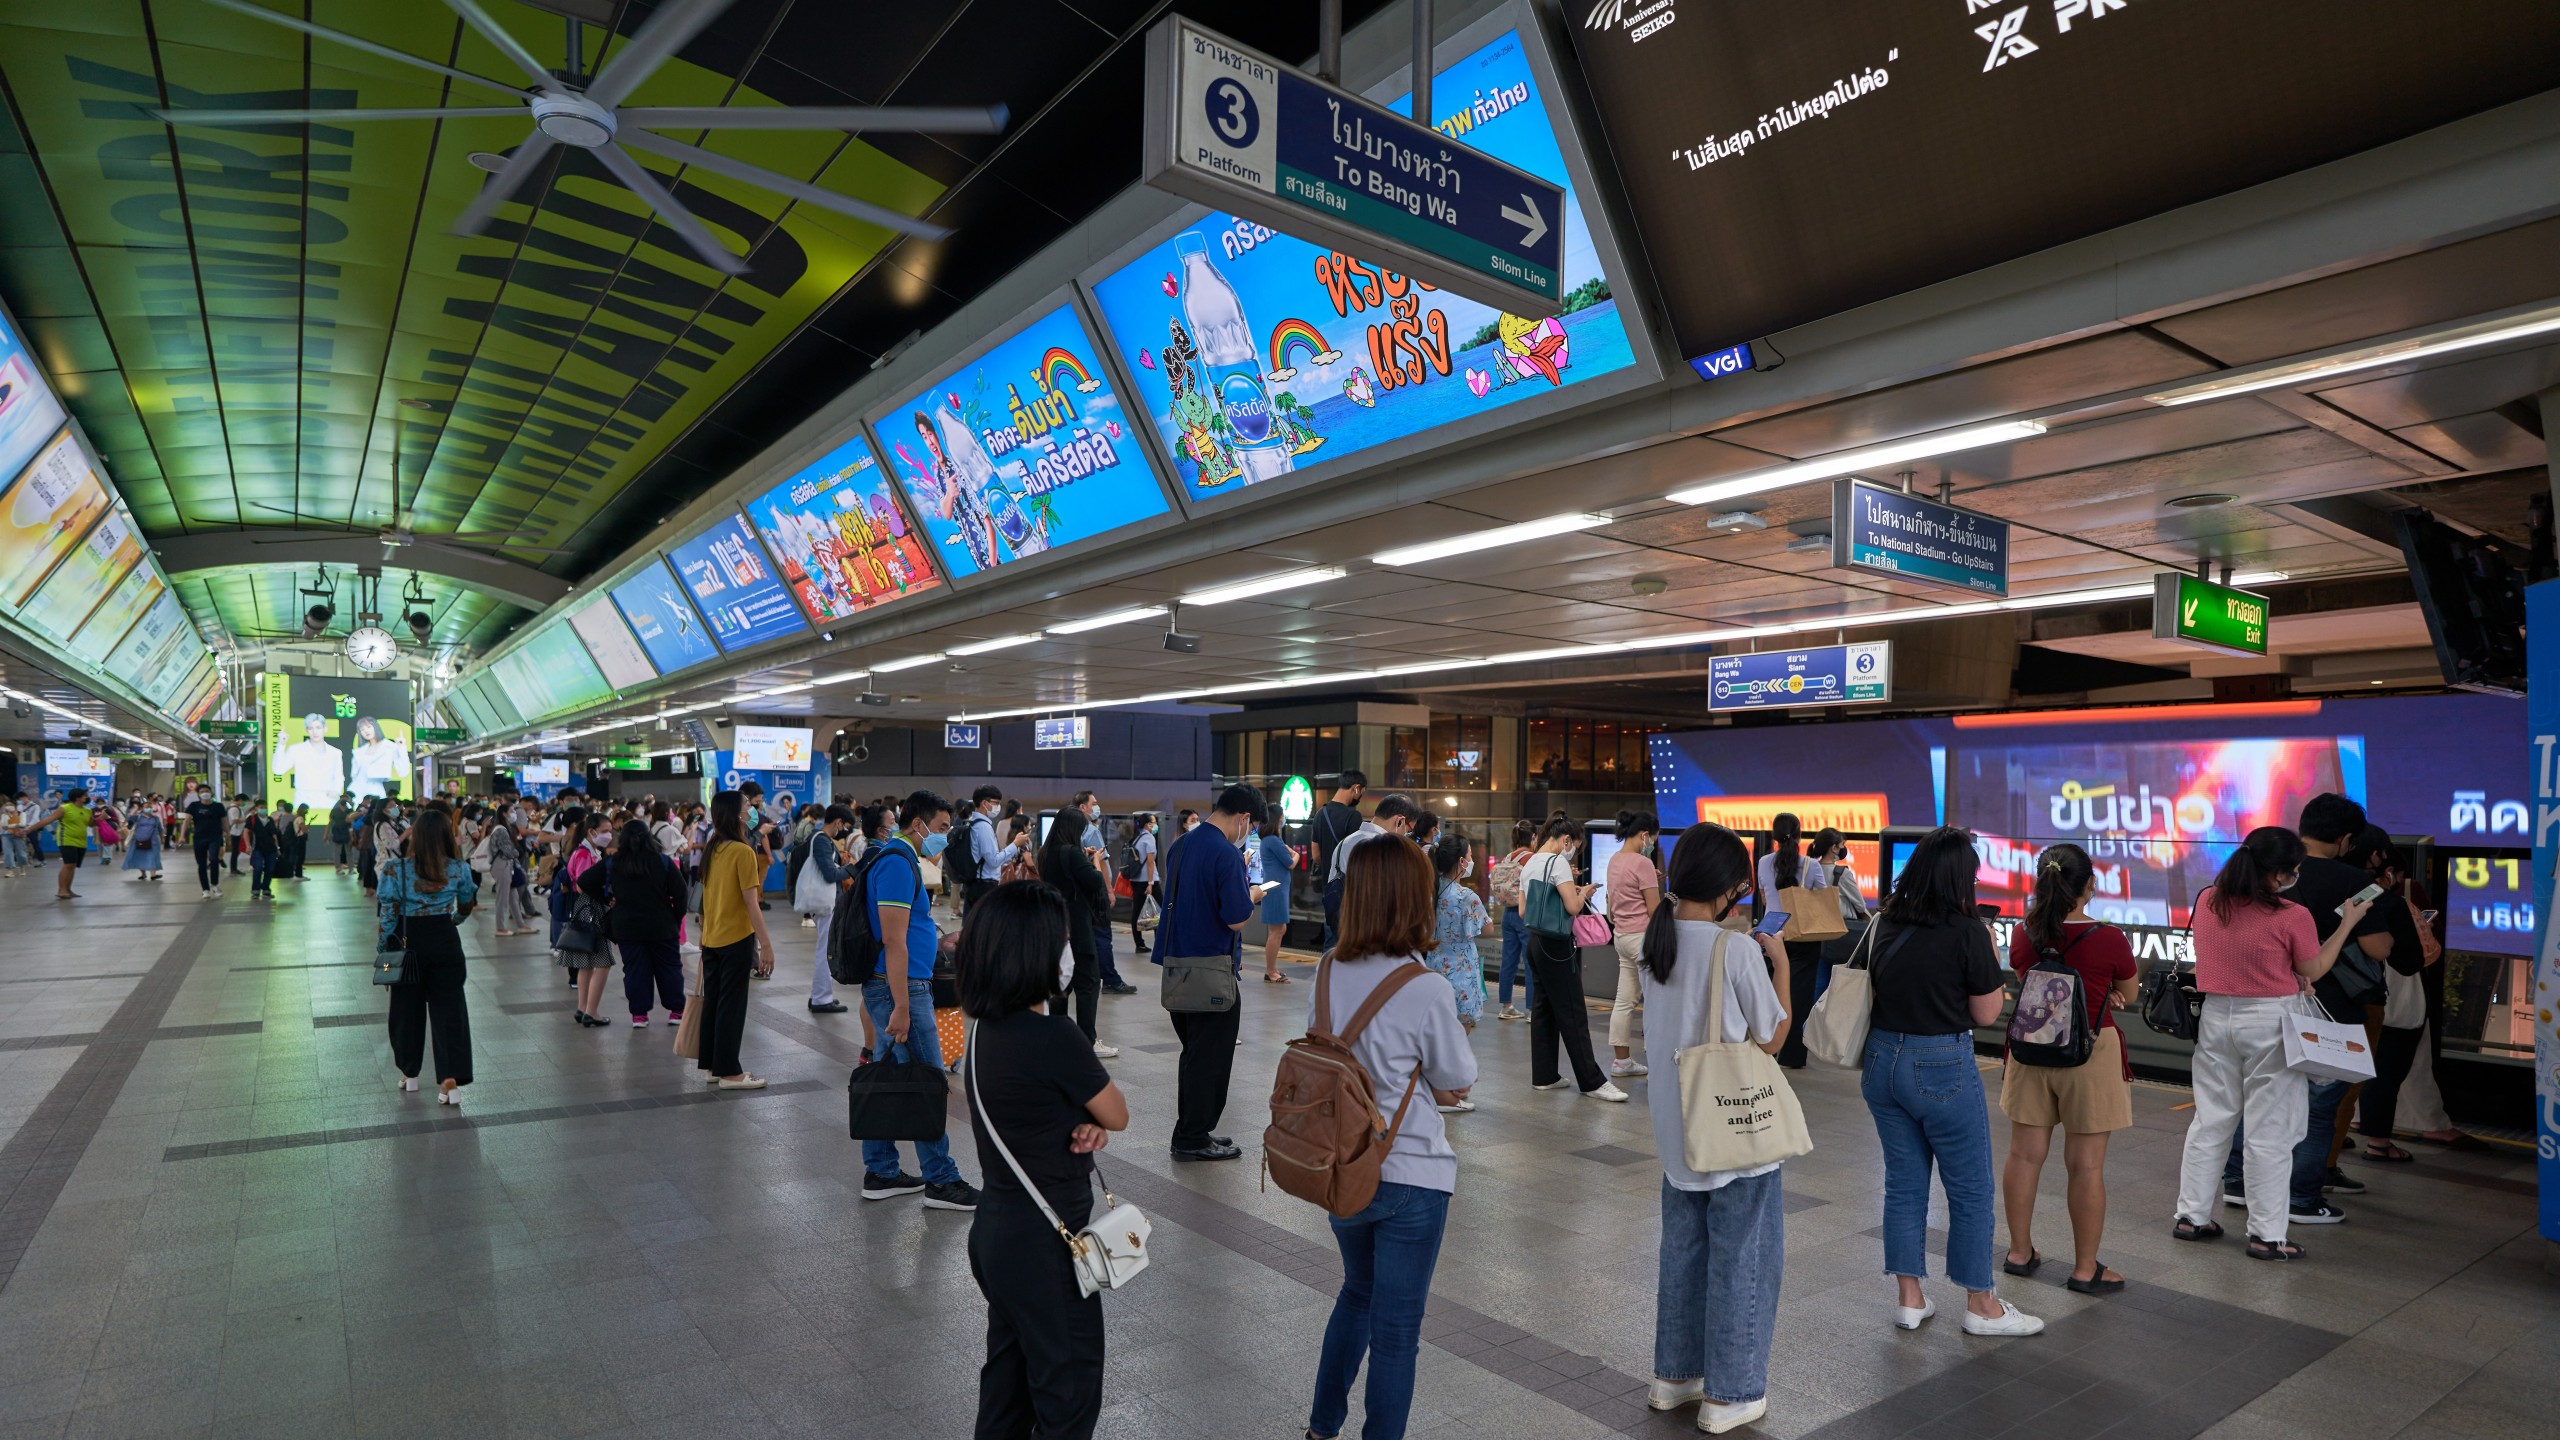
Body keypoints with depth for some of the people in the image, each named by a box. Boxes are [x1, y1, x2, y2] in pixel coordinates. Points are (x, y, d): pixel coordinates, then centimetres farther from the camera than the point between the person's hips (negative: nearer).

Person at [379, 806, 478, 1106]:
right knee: (449, 1008, 3)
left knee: (408, 1008, 16)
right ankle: (450, 1080, -5)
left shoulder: (395, 868, -10)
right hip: (445, 942, 0)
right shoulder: (459, 869, -5)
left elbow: (387, 913, -9)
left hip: (409, 943, 0)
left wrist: (381, 945, 4)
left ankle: (409, 1073, 31)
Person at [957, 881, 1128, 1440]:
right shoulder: (1055, 1038, -28)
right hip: (1045, 1243, -8)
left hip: (994, 1227, 8)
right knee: (1069, 1387, 11)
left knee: (1009, 1370, 24)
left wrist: (1084, 1123, -11)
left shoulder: (983, 1027, -2)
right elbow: (1118, 1116, -12)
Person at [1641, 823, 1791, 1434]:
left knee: (1683, 1250, 20)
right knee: (1742, 1259, 9)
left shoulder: (1655, 941, -1)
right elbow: (1772, 1037, -10)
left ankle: (1674, 1374, 32)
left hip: (1676, 1126, 7)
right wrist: (1780, 964, 1)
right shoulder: (1738, 949, -20)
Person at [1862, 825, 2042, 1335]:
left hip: (1883, 1060, 6)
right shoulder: (1967, 932, -14)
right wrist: (1990, 955, 4)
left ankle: (1909, 1299, 23)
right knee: (1970, 1188, 10)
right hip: (1942, 1068, -6)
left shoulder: (1887, 925, 3)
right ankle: (1981, 1306, 22)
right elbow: (1986, 1013, -6)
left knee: (1904, 1182, 14)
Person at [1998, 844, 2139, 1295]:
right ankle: (2086, 1269, 15)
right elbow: (2129, 994, 1)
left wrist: (2101, 995, 5)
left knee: (2025, 1154, 12)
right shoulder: (2110, 940, -16)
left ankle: (2020, 1251, 24)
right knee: (2086, 1164, 5)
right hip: (2091, 1054, -4)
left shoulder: (2023, 936, -5)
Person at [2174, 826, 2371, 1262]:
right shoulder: (2292, 917, -17)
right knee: (2271, 1131, 5)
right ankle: (2267, 1235, 12)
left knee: (2211, 1119, 15)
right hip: (2270, 1022, -5)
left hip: (2215, 1016, 5)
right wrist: (2348, 923, 6)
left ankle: (2192, 1215, 22)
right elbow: (2314, 970, -1)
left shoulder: (2208, 902, -2)